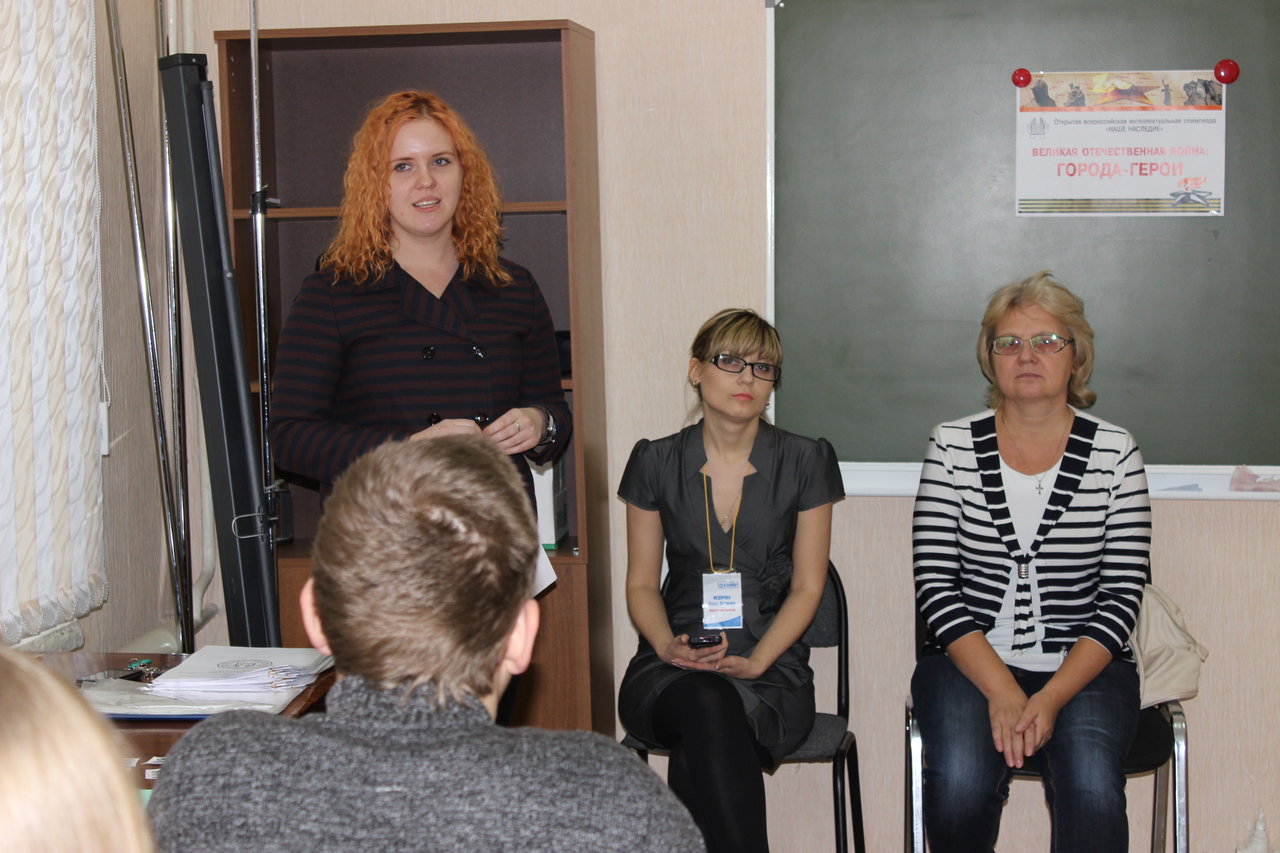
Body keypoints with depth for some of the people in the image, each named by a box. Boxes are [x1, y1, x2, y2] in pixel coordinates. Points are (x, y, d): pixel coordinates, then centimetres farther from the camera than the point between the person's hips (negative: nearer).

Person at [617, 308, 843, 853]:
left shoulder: (805, 462, 6)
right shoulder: (656, 463, 9)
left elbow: (807, 588, 5)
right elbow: (641, 584, 11)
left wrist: (754, 663, -11)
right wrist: (668, 647, -10)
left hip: (770, 670, -1)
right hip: (672, 667, 1)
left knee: (698, 748, -35)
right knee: (707, 705, -36)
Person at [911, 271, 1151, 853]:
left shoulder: (1115, 452, 2)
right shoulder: (953, 446, 3)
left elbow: (1122, 595, -2)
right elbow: (935, 583, -3)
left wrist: (1051, 698, -15)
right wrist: (1001, 691, -15)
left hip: (1084, 667, 0)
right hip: (969, 661, 0)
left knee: (1092, 790, -30)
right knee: (961, 784, -28)